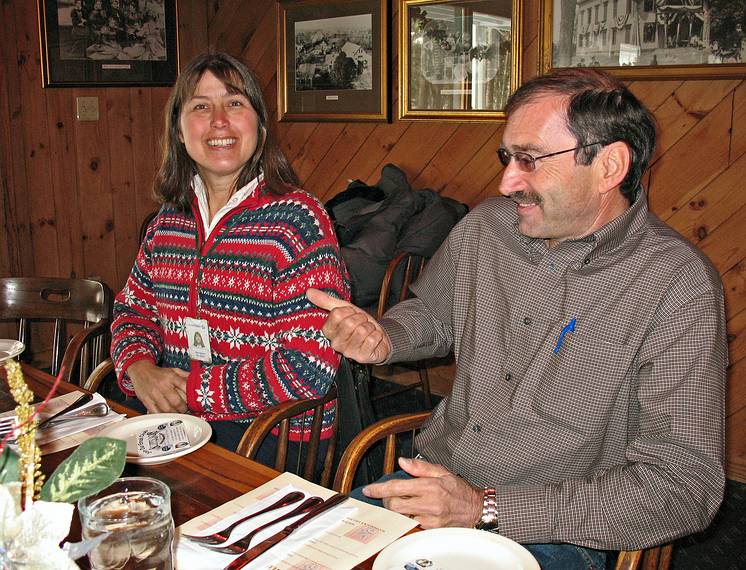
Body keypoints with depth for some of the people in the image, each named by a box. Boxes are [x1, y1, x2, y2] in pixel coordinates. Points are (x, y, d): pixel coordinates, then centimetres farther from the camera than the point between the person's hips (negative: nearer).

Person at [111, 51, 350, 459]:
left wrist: (195, 388, -14)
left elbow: (309, 368, -18)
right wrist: (140, 369, -2)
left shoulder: (297, 219, -13)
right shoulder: (168, 220, 8)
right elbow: (133, 309, 21)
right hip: (173, 425, 6)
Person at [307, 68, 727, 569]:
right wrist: (384, 338, -5)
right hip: (432, 482, 5)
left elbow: (683, 484, -19)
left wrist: (486, 508, -23)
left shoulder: (679, 287, -16)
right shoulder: (484, 227, 2)